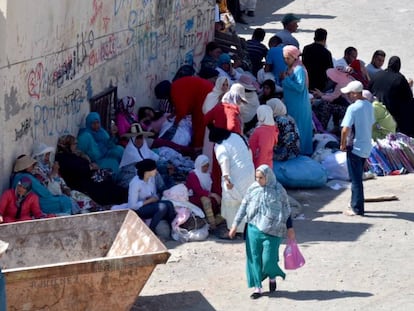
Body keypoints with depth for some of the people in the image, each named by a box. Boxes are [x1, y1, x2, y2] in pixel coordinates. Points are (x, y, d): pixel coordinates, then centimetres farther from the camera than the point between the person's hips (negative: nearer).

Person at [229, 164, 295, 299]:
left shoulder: (278, 190, -5)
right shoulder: (253, 189, 2)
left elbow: (286, 210, 1)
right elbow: (243, 207, 5)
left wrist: (290, 228, 2)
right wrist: (235, 224, 1)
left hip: (272, 230, -3)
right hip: (254, 228, 3)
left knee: (268, 259, -5)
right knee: (254, 258, 3)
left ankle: (272, 277, 28)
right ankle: (257, 288, 13)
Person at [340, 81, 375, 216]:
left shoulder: (353, 108, -19)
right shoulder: (369, 106, 5)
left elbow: (345, 129, -23)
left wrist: (343, 144, -9)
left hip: (355, 148, -8)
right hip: (366, 147, 8)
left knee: (356, 179, 0)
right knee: (357, 177, 19)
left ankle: (357, 209, 5)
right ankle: (355, 204, 27)